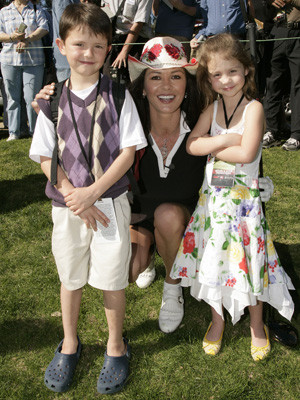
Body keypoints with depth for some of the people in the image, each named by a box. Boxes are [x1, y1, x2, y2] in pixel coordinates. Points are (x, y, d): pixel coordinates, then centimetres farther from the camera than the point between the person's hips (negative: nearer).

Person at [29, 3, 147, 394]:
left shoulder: (117, 94, -6)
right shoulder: (53, 99, -1)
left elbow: (128, 151, -8)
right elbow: (46, 157, -1)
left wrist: (92, 192, -16)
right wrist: (72, 196, -13)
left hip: (110, 201, -2)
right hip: (66, 204, 2)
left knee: (111, 278, 8)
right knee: (70, 277, 16)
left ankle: (116, 345, 33)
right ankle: (69, 344, 39)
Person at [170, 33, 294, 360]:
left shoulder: (254, 108, -11)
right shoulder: (212, 108, 4)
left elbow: (247, 154, -23)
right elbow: (191, 144, -5)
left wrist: (211, 147, -12)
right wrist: (224, 140, -17)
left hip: (244, 197, -4)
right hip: (212, 195, 5)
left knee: (248, 259, 5)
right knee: (213, 257, 12)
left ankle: (257, 325, 28)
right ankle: (217, 319, 34)